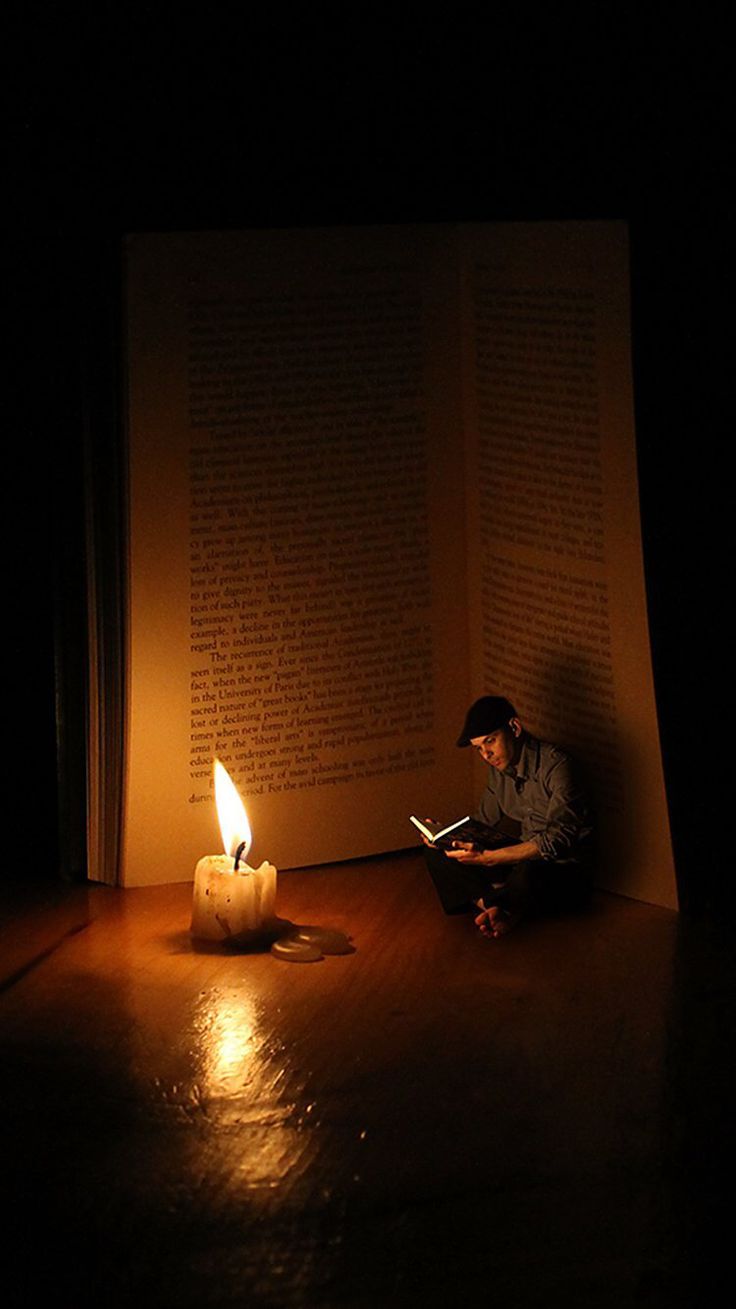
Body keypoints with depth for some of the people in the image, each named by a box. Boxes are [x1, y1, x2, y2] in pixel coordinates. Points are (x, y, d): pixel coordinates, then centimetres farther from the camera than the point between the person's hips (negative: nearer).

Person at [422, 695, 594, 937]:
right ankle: (500, 908, -20)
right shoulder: (500, 768, 4)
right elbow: (485, 823, 13)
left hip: (565, 871, -8)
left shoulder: (555, 766, -21)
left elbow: (557, 840, -28)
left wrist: (487, 857, -33)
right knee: (437, 853, -5)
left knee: (528, 873, -43)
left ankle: (486, 902, -11)